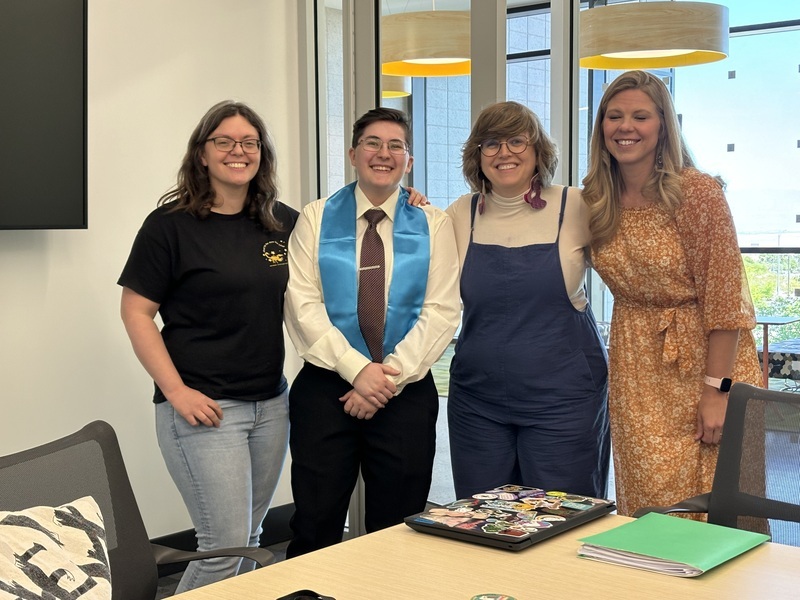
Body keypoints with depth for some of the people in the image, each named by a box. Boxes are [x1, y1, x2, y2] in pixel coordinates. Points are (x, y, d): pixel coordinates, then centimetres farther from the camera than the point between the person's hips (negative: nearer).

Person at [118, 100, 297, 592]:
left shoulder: (284, 222, 8)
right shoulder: (170, 225, -6)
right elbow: (136, 313, -6)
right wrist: (176, 391, -13)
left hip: (271, 404, 5)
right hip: (204, 409, -5)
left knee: (249, 538, 13)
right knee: (226, 547, -8)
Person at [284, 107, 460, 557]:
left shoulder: (433, 224, 6)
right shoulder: (316, 220, 5)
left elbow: (442, 311, -3)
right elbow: (303, 305, -5)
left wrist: (391, 376, -13)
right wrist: (357, 369, -15)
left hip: (407, 395, 1)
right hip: (325, 390, 0)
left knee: (397, 536, 9)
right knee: (315, 532, 4)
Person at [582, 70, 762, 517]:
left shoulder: (698, 192, -13)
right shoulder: (598, 201, 3)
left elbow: (724, 298, -14)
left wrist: (717, 389, -17)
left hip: (705, 361, -4)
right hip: (637, 375, 5)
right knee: (648, 502, 7)